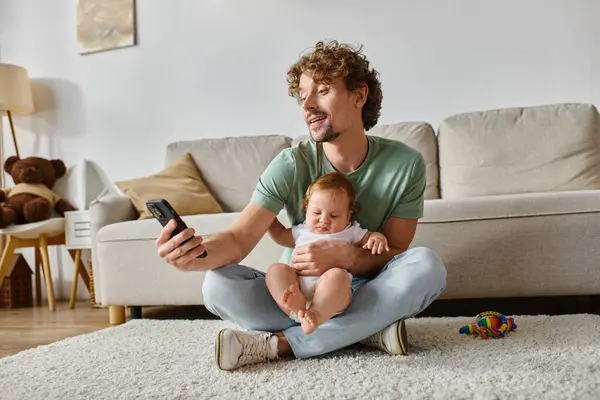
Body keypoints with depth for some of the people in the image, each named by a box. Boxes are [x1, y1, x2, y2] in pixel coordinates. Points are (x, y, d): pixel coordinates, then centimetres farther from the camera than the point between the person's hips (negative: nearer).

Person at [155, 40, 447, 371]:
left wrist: (345, 256, -31)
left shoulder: (405, 164, -11)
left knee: (426, 265, -30)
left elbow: (394, 253, -9)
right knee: (218, 285, -25)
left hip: (368, 294, 0)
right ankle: (367, 331, -24)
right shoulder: (290, 165, -12)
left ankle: (279, 343, -26)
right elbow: (238, 239, -19)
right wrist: (195, 253, -43)